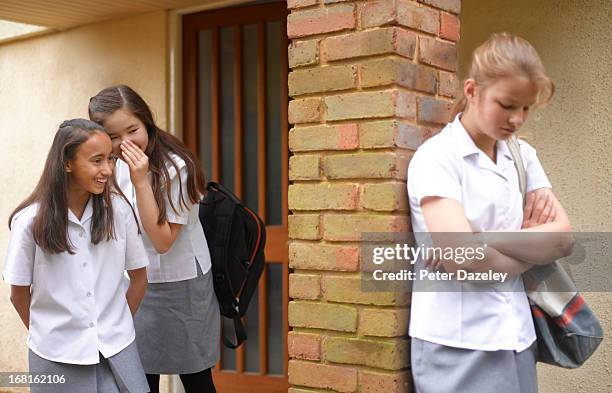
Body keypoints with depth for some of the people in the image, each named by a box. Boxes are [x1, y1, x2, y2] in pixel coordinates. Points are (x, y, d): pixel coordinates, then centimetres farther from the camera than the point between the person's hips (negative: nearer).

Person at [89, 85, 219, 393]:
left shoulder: (175, 167, -20)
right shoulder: (118, 168, 2)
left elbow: (162, 240, -24)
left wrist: (141, 181, -29)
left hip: (181, 286, -6)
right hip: (136, 286, 6)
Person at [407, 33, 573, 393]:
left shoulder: (523, 156, 8)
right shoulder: (436, 157, -10)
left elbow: (563, 237, -2)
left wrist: (481, 242, -14)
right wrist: (533, 246, -6)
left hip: (517, 336, 6)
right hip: (459, 344, -5)